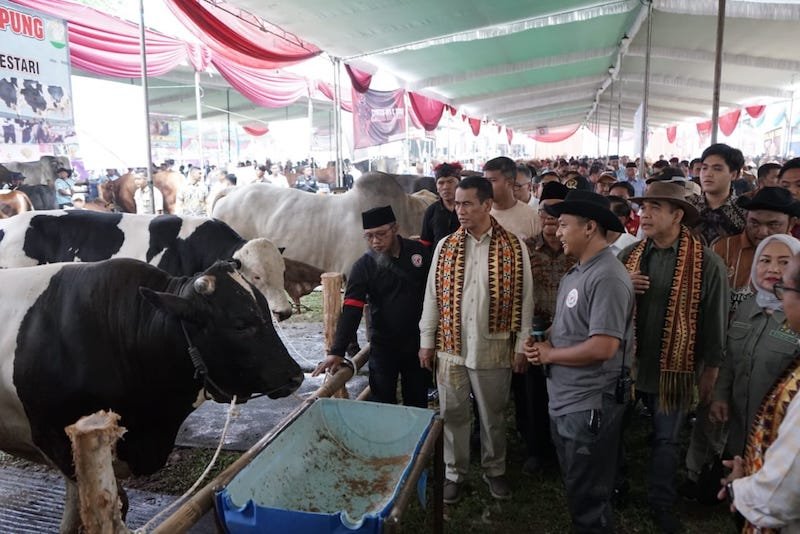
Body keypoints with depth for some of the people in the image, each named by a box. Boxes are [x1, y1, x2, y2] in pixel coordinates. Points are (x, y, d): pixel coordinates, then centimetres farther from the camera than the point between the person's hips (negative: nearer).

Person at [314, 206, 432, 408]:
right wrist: (337, 351, -22)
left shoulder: (419, 251, -5)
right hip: (383, 344, -1)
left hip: (418, 342, 1)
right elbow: (351, 311, -14)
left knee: (417, 402, 14)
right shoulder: (363, 266, -9)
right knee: (382, 403, 6)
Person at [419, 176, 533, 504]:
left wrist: (521, 346, -3)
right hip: (451, 346, 2)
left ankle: (494, 471, 37)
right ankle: (454, 473, 32)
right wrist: (427, 341, 3)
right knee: (453, 414, 13)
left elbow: (524, 299, -3)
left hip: (494, 348, -1)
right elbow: (432, 296, 4)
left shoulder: (514, 248, -6)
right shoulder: (445, 247, 0)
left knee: (493, 415, 16)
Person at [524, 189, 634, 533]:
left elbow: (603, 348, -27)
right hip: (564, 398, 9)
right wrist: (542, 344, -3)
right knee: (574, 487, 24)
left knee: (589, 498, 10)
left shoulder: (607, 277, -21)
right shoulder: (574, 274, 9)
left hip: (590, 404, -9)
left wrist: (548, 355, -15)